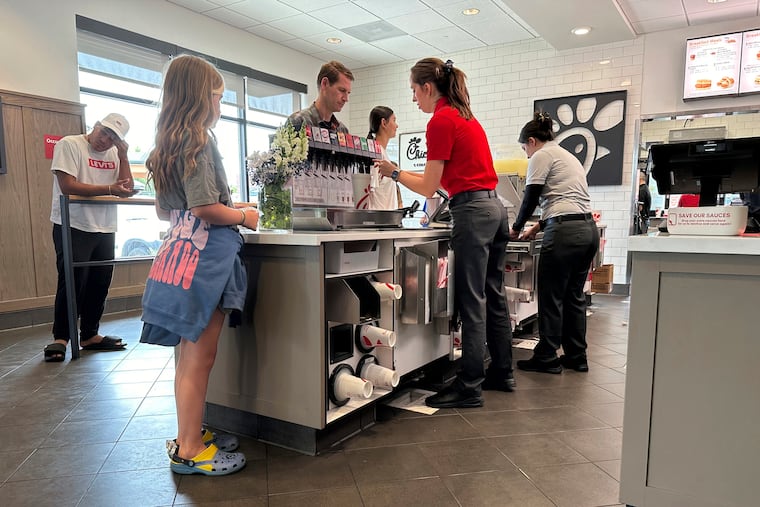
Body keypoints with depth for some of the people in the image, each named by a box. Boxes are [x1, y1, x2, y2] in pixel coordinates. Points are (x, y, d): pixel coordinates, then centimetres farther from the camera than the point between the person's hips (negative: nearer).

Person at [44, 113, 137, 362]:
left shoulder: (114, 154, 10)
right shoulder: (69, 145, -7)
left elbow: (127, 188, 1)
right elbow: (68, 186, -18)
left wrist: (123, 155, -5)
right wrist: (109, 189, -20)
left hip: (105, 229, 6)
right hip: (73, 227, -6)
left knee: (100, 284, 8)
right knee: (72, 283, -5)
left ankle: (90, 335, 20)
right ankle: (60, 338, 7)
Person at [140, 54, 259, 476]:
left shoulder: (168, 144, 17)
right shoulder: (199, 140, -11)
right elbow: (205, 208, -20)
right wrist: (243, 216, -2)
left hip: (179, 249, 10)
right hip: (205, 254, -9)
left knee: (189, 354, 15)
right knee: (199, 356, -2)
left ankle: (189, 436, 27)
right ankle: (188, 452, 8)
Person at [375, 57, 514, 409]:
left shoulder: (441, 120, -8)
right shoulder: (466, 116, 19)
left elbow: (428, 187, -9)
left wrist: (394, 173, 6)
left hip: (472, 212, -10)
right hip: (494, 207, 10)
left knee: (471, 303, -6)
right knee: (493, 297, 14)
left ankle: (469, 387, 1)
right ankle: (501, 373, 25)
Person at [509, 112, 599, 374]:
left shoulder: (542, 156, -1)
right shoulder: (568, 156, 26)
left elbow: (531, 198, -5)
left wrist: (516, 227, 11)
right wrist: (538, 227, 28)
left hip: (565, 232, -9)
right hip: (589, 229, 9)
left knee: (551, 296, -2)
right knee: (574, 295, 14)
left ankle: (547, 358, 6)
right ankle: (576, 356, 20)